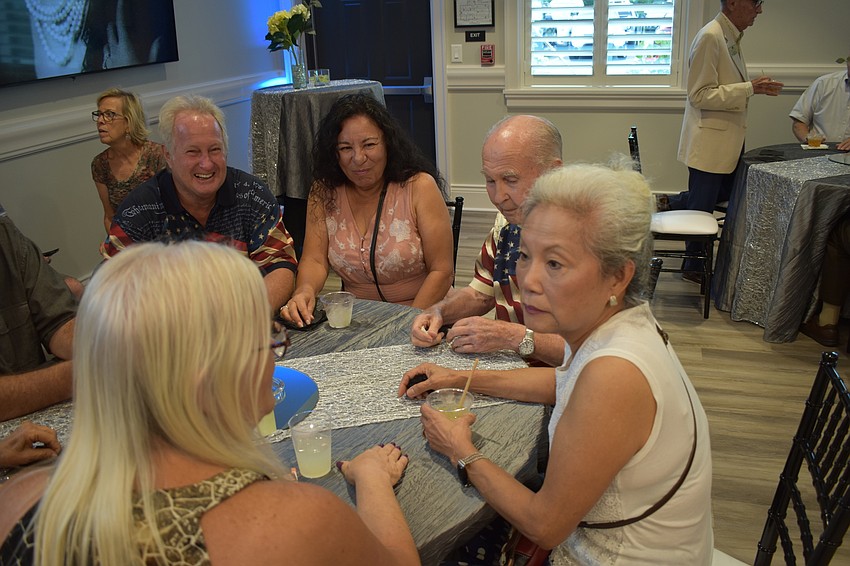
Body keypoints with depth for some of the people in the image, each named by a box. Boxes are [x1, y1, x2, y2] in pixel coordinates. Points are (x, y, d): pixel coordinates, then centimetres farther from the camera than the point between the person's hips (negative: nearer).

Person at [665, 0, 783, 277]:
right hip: (709, 142, -9)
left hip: (728, 140, 9)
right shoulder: (710, 37, -18)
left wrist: (756, 86, 10)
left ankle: (672, 203, 30)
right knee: (702, 207, 6)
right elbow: (700, 95, -21)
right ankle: (694, 267, 22)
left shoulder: (732, 36, 11)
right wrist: (749, 88, -21)